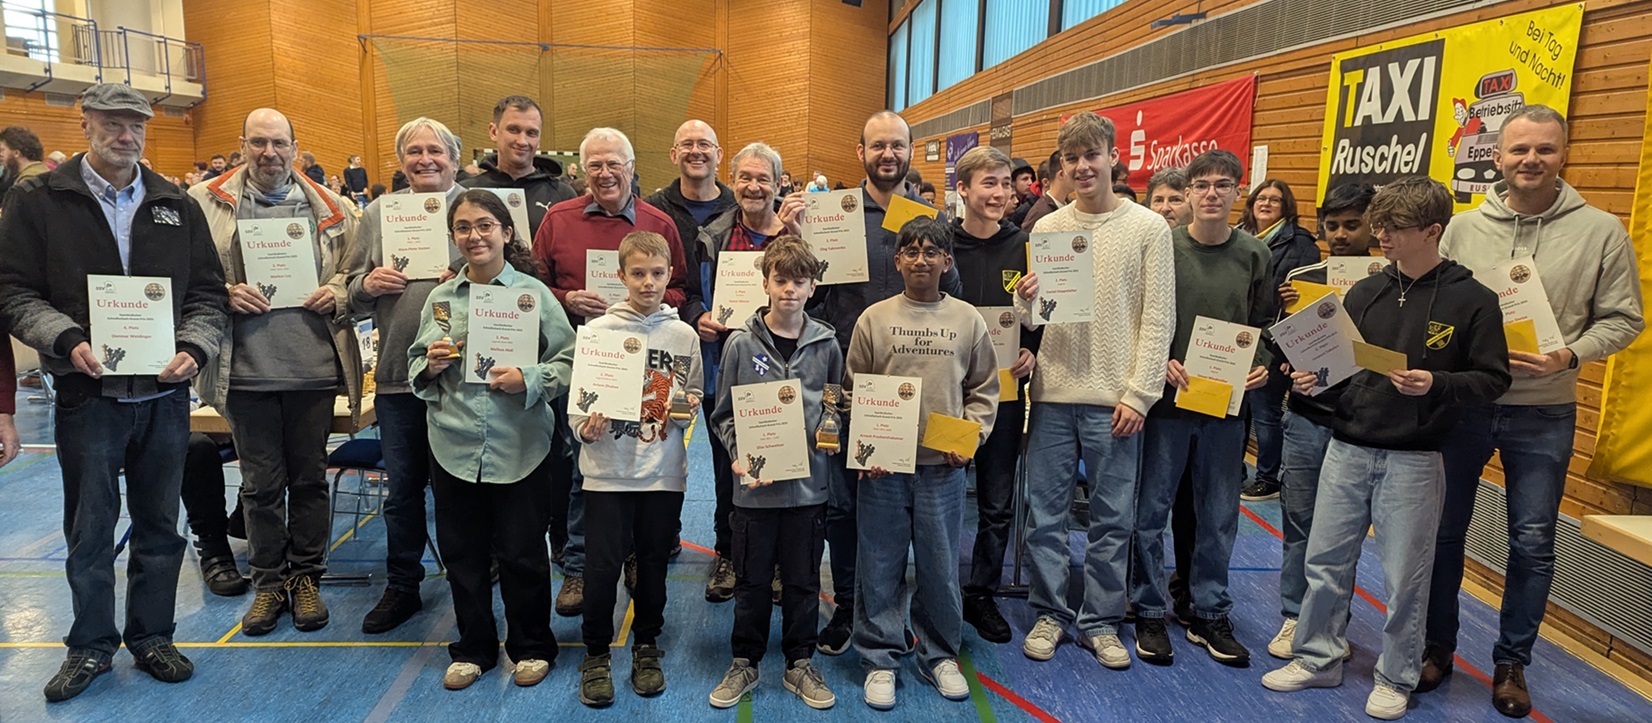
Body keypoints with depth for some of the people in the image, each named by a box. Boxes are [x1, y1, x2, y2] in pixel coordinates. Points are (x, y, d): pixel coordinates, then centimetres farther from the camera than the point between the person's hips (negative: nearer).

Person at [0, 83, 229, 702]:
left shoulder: (177, 206, 8)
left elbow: (209, 293, 8)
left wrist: (194, 348, -9)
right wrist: (67, 340, -19)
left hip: (165, 392, 2)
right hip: (88, 395, -2)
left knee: (160, 528, 12)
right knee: (89, 531, 9)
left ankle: (152, 638, 27)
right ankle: (91, 645, 26)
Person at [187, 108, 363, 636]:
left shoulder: (328, 207, 8)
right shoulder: (207, 202, 5)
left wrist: (338, 294, -6)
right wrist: (225, 294, -12)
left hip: (314, 368, 1)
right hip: (246, 369, 0)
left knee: (310, 478, 10)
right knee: (261, 483, 9)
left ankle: (306, 577, 24)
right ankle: (268, 581, 24)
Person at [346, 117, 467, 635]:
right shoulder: (377, 214, 11)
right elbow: (352, 296, 14)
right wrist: (367, 284, -8)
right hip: (398, 374, 3)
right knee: (402, 490, 14)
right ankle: (401, 588, 30)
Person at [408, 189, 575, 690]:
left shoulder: (534, 294, -2)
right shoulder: (440, 298, 7)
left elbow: (568, 361, -3)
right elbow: (416, 370, 12)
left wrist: (530, 381, -19)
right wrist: (430, 366, -9)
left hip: (520, 447, -3)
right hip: (453, 446, 3)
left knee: (522, 553, 7)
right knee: (462, 553, 13)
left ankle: (531, 648, 28)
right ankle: (473, 649, 32)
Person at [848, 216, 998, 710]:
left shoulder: (968, 320, 4)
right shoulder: (874, 319, 1)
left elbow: (984, 390, 9)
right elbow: (852, 391, 2)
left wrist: (971, 435, -5)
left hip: (944, 466, 1)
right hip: (883, 465, -1)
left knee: (940, 566, 11)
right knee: (880, 567, 7)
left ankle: (940, 655, 30)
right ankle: (881, 660, 23)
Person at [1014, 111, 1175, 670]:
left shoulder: (1148, 228, 1)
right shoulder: (1046, 229, 8)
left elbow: (1159, 319, -3)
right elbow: (1030, 318, 10)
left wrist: (1138, 393, -9)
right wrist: (1026, 301, -13)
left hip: (1115, 397, -2)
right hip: (1053, 392, 2)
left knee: (1112, 518, 7)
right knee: (1045, 513, 7)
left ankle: (1100, 619, 23)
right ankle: (1050, 613, 23)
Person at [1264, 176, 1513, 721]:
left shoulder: (1473, 300, -5)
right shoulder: (1366, 292, 7)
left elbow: (1494, 378, -5)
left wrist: (1436, 384, -22)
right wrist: (1316, 381, -7)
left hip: (1413, 460, -4)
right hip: (1347, 449, 4)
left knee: (1404, 575, 6)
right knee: (1325, 560, 10)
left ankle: (1396, 679, 25)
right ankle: (1318, 659, 26)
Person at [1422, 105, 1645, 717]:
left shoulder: (1602, 232, -3)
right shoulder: (1463, 228, 0)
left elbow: (1622, 319, 0)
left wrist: (1569, 356, -17)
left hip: (1543, 414, -1)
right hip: (1461, 402, 1)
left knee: (1533, 544, 8)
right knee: (1444, 530, 10)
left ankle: (1511, 663, 26)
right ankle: (1437, 647, 28)